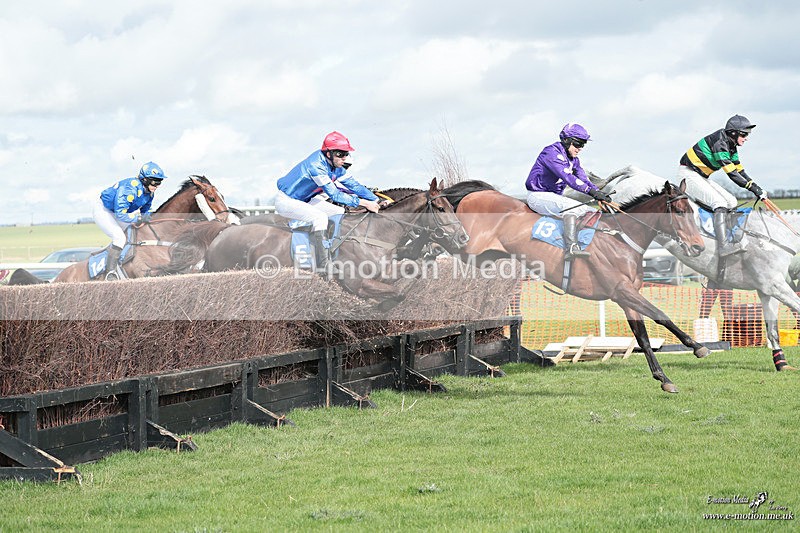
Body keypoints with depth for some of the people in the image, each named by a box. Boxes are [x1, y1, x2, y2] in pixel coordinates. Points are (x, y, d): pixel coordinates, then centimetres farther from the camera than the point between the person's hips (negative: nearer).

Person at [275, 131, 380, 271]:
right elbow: (334, 194, -31)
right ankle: (322, 267, -31)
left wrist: (377, 201, -7)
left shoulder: (336, 166, -3)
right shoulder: (316, 165, -31)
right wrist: (363, 203, -31)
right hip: (286, 200, -10)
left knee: (342, 213, 1)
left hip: (305, 201, 10)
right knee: (320, 217, -31)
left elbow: (353, 184, 1)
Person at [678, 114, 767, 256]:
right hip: (688, 174, -10)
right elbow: (731, 173, -26)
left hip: (701, 178, 10)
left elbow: (739, 171, 13)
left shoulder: (731, 146, 8)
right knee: (720, 203, -24)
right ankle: (723, 245, -32)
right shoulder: (719, 143, -22)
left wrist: (756, 187, 1)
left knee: (732, 202, 3)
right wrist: (753, 188, -25)